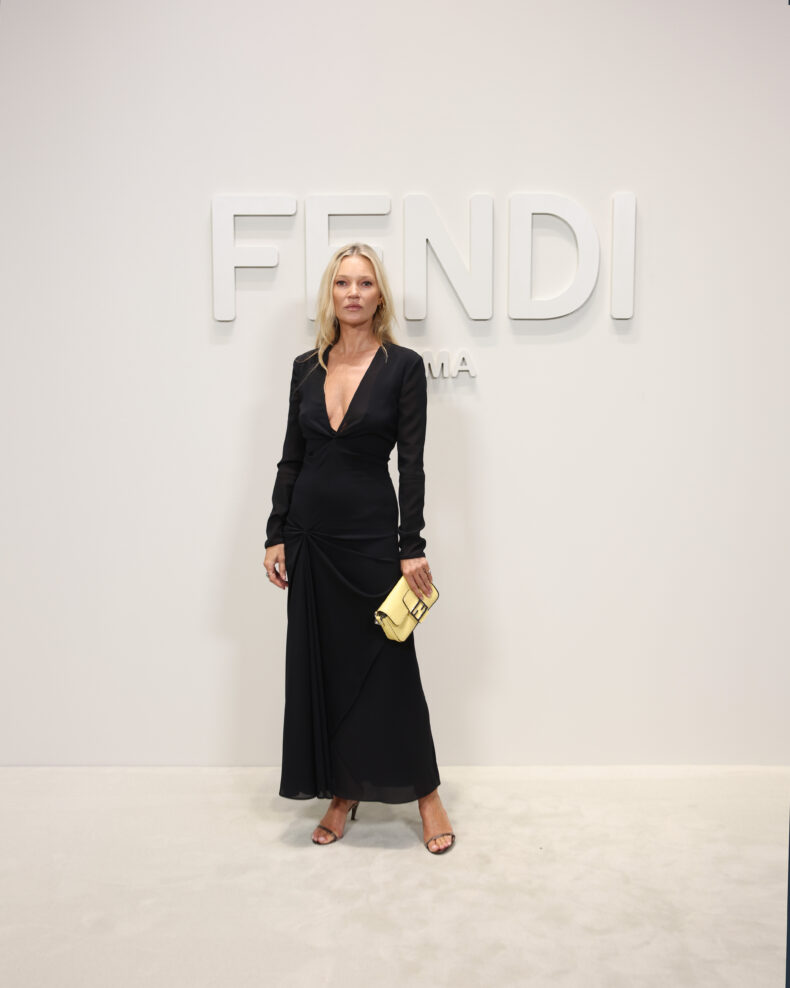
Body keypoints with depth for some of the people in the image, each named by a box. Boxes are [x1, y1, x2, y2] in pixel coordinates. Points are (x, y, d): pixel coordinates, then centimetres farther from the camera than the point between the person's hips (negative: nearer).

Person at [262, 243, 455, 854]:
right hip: (312, 534, 4)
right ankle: (342, 793, 25)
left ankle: (425, 793, 19)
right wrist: (275, 535, 5)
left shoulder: (403, 366, -4)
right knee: (321, 663, 9)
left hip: (371, 532, -4)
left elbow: (412, 463, -7)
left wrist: (412, 547, -12)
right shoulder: (307, 367, 7)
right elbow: (291, 458, 9)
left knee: (386, 664, 1)